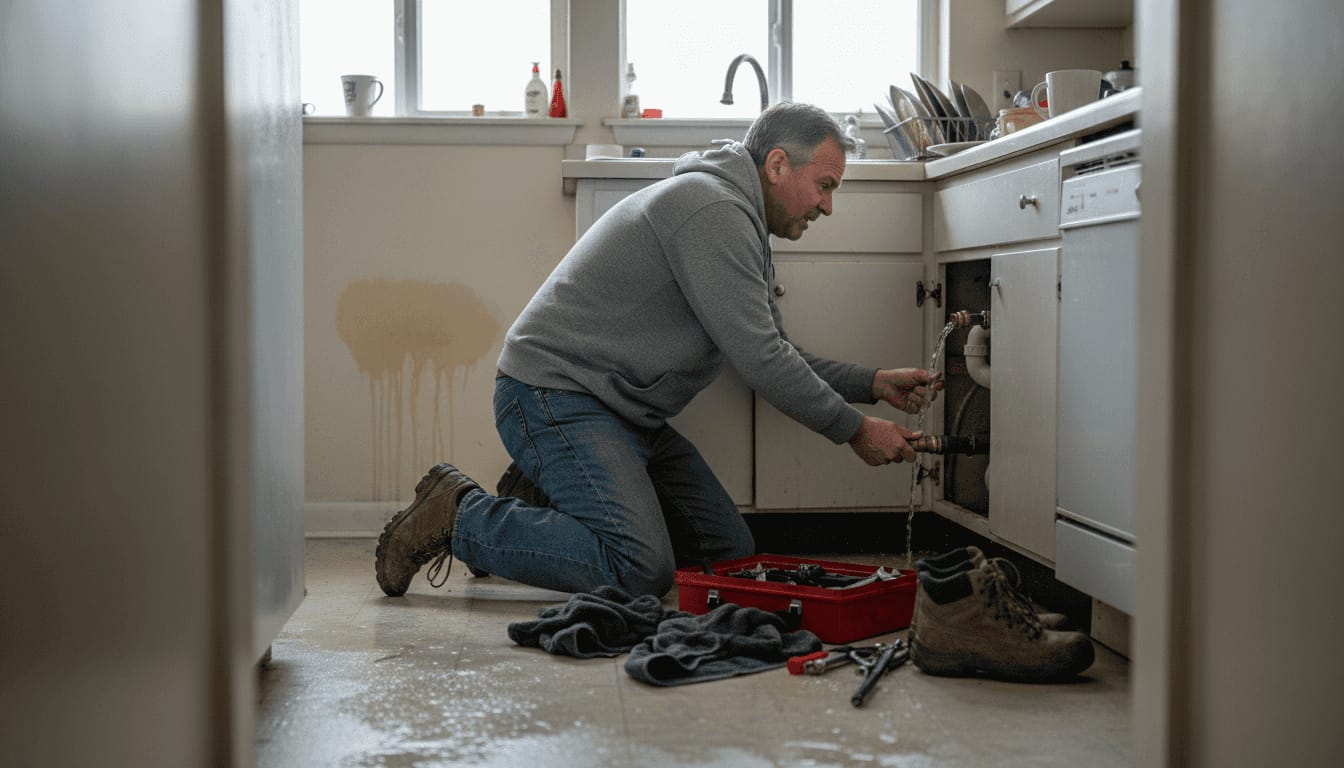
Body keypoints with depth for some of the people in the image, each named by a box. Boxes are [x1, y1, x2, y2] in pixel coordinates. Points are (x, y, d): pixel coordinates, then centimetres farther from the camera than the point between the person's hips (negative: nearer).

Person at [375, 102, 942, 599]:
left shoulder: (741, 226, 17)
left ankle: (545, 507, 13)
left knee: (731, 552, 5)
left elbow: (774, 354, 21)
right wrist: (854, 429, -10)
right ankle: (461, 516, -7)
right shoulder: (712, 208, -17)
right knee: (640, 571, -25)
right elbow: (759, 359, -19)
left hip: (625, 413, 11)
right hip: (555, 397, -11)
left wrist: (873, 384, 11)